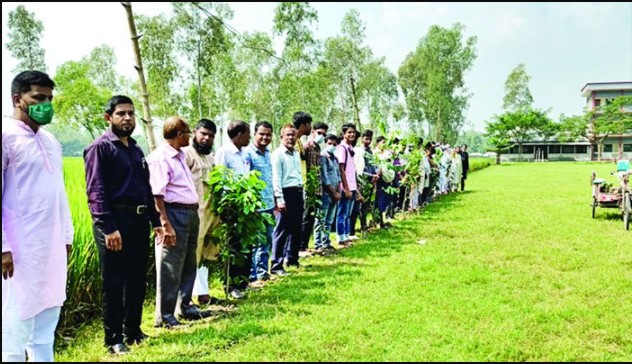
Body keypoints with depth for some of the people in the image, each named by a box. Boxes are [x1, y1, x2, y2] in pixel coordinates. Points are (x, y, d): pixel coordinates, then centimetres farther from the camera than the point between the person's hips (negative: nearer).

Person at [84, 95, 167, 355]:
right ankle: (114, 339, 13)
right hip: (114, 221, -7)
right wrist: (108, 228, -21)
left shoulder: (136, 150, 17)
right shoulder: (100, 148, -6)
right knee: (114, 284, 1)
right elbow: (96, 191, -14)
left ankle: (133, 332, 27)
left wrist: (155, 221, 15)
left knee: (137, 281, 14)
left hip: (139, 221, 8)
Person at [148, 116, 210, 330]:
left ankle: (185, 307, 31)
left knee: (189, 265, 18)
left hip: (191, 214, 10)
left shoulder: (180, 156, 16)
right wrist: (166, 224, -25)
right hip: (174, 214, -10)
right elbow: (157, 194, -20)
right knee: (170, 269, -2)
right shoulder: (160, 157, -13)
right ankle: (164, 316, 8)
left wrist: (194, 212, 13)